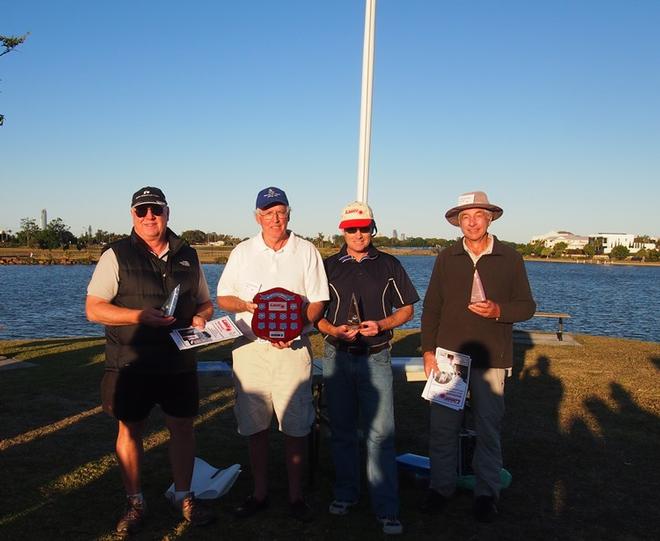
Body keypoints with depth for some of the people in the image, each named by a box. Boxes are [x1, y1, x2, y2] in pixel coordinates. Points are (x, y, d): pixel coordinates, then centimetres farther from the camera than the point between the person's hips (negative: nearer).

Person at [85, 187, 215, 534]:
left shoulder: (187, 256, 10)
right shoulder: (116, 255, -2)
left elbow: (205, 303, 18)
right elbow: (93, 309, -7)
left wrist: (201, 317, -6)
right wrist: (140, 316, -19)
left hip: (179, 362, 3)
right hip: (130, 362, -2)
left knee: (182, 427, 8)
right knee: (130, 430, 7)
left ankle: (183, 496, 25)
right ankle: (134, 503, 24)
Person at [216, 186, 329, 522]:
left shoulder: (307, 252, 5)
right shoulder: (243, 252, 9)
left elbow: (318, 302, 2)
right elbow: (223, 297, 11)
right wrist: (248, 305, -11)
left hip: (293, 348, -1)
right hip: (250, 347, 2)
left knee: (295, 428, 1)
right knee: (254, 426, 8)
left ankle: (295, 496, 17)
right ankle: (259, 493, 23)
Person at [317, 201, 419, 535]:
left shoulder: (389, 265, 5)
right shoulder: (328, 266, 7)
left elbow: (407, 308, 8)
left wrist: (381, 325, -10)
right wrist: (333, 330, -11)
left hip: (376, 357, -1)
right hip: (337, 356, 2)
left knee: (380, 434, -5)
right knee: (342, 431, 11)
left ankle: (387, 509, 4)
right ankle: (345, 494, 28)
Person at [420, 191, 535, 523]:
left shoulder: (510, 258, 3)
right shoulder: (446, 258, 5)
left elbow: (526, 306, 5)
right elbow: (431, 307, 7)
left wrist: (498, 311, -15)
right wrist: (428, 350, 1)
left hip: (490, 358, -1)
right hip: (448, 353, 1)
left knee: (489, 427, 7)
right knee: (443, 425, 5)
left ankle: (486, 493, 22)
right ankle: (441, 486, 21)